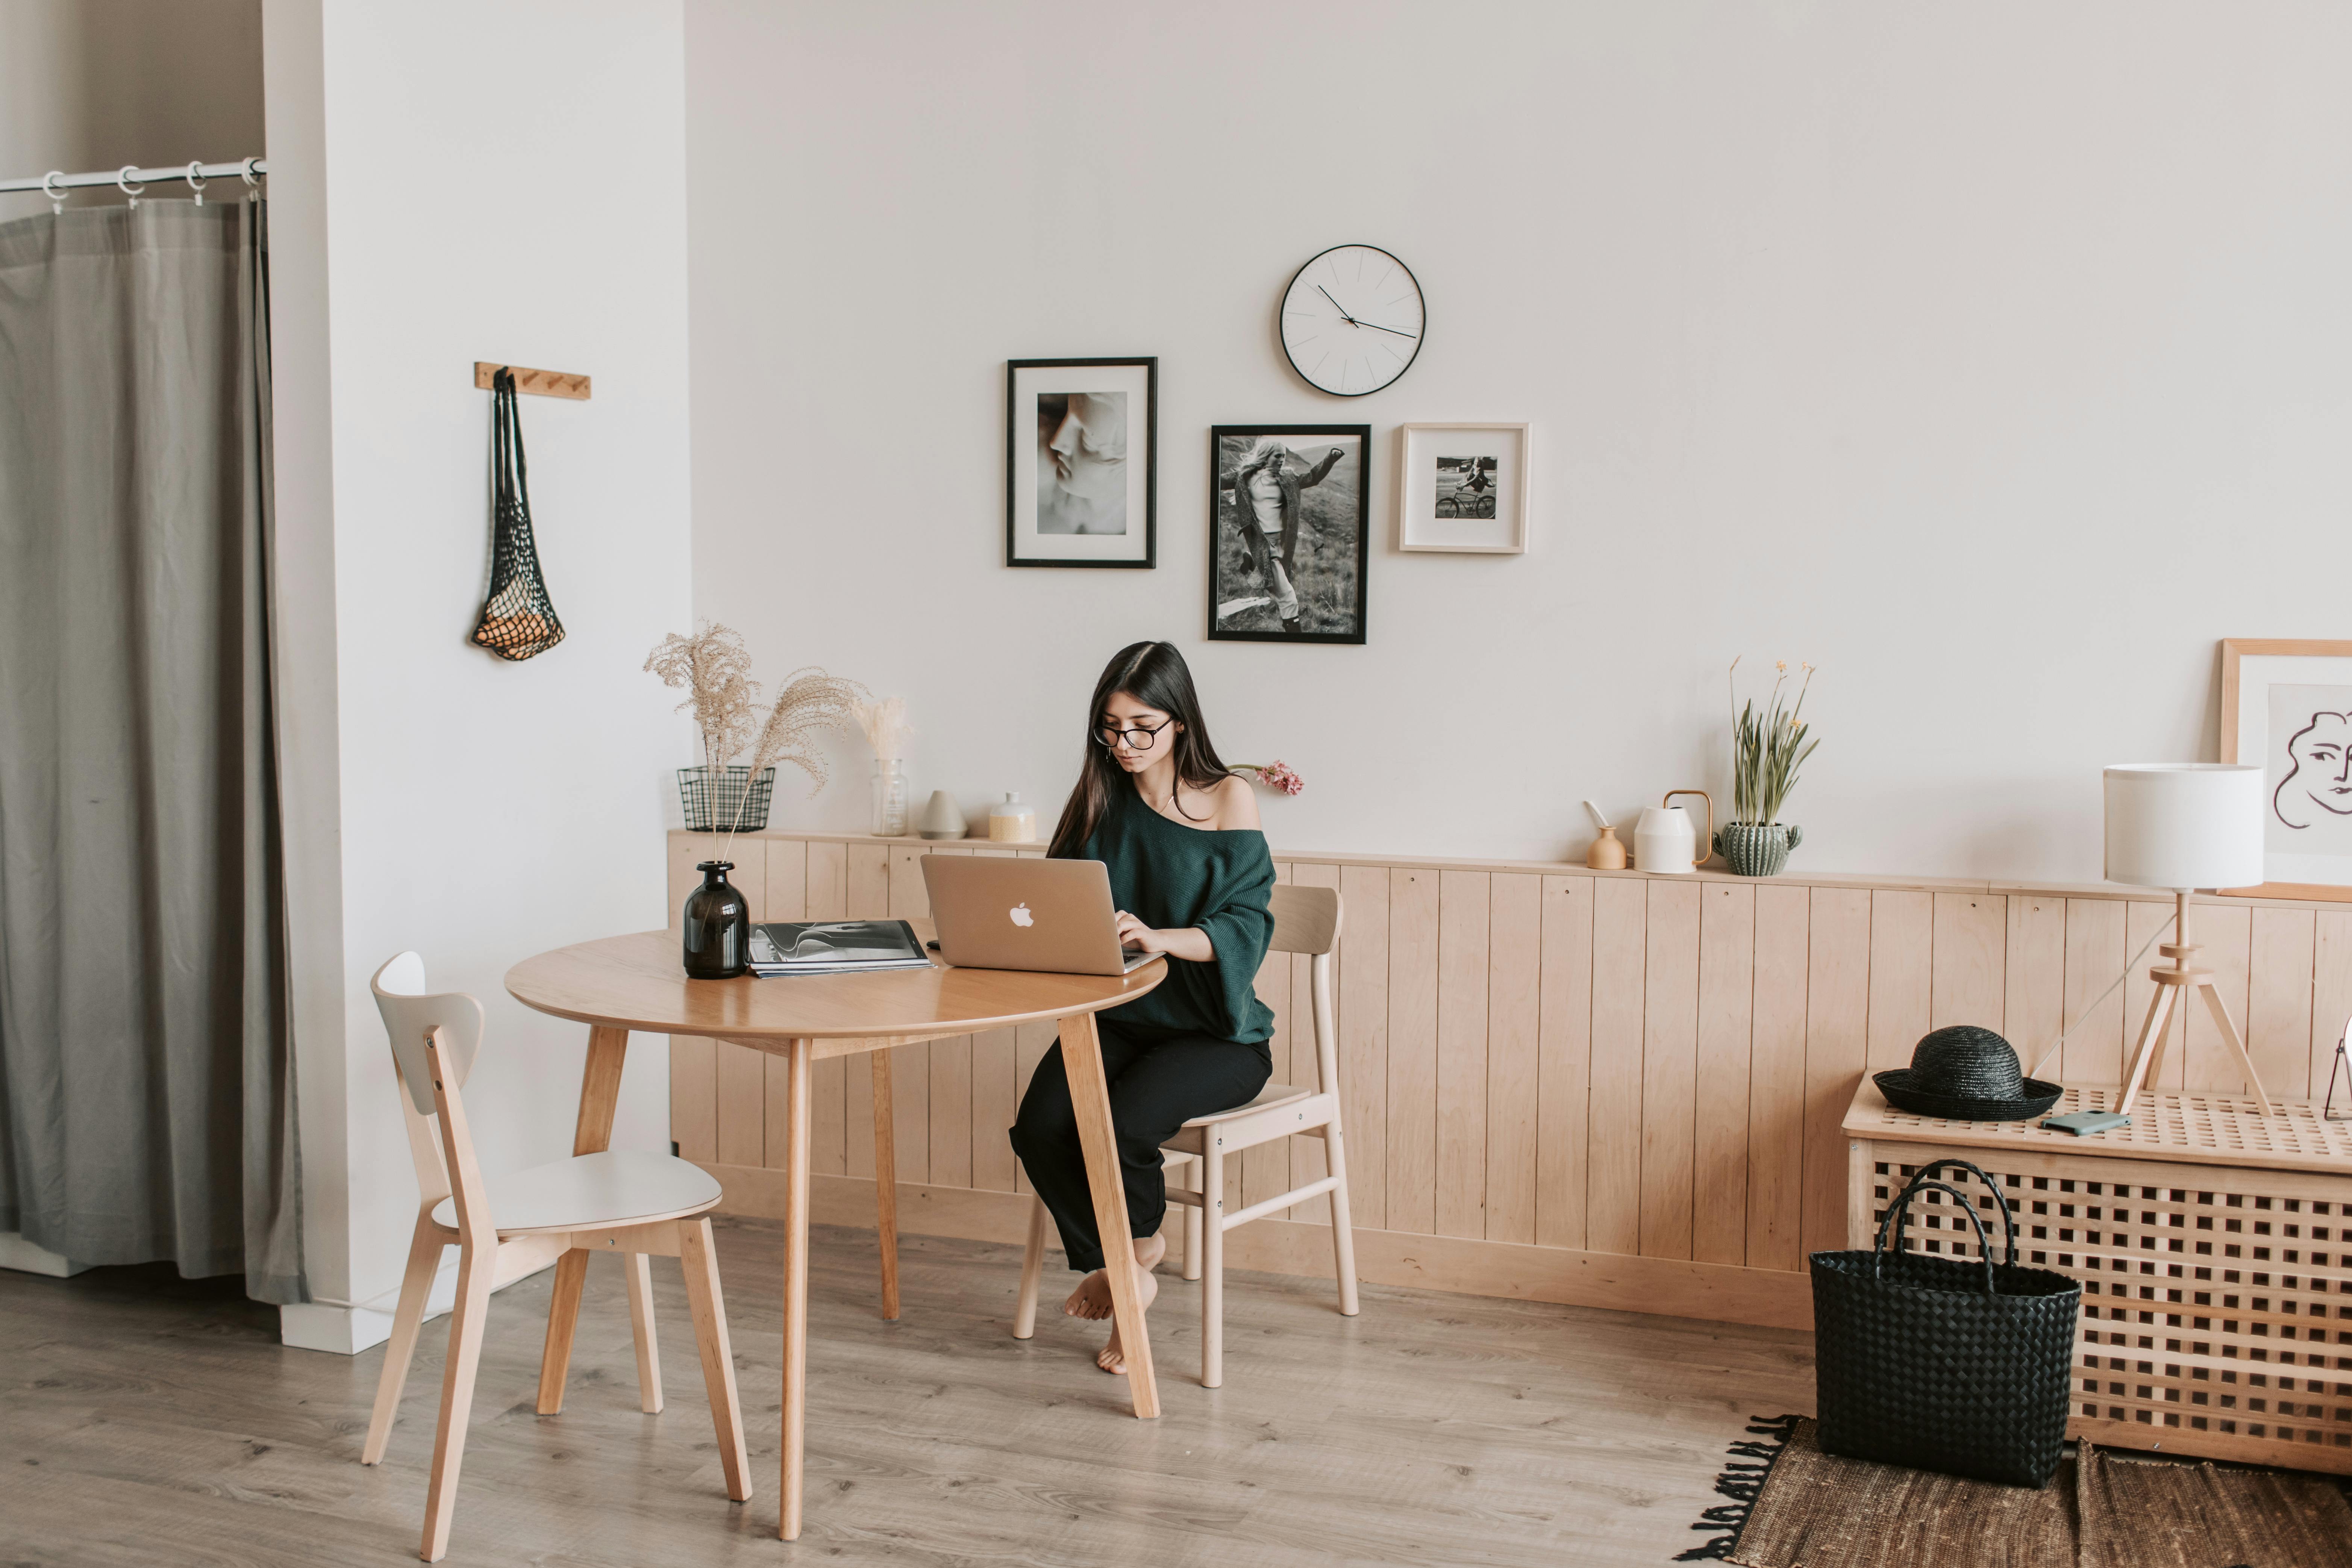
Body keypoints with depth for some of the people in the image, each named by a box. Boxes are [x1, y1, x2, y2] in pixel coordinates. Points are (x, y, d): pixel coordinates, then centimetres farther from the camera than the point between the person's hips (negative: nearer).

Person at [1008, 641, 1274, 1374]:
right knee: (1040, 1127, -23)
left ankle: (1141, 1241, 7)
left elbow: (1246, 926, -13)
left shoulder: (1228, 800, -5)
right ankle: (1121, 1273, 4)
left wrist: (1159, 938, -31)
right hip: (1115, 1017, 4)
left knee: (1118, 1125, -30)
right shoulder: (1102, 798, 8)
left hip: (1213, 1031, -4)